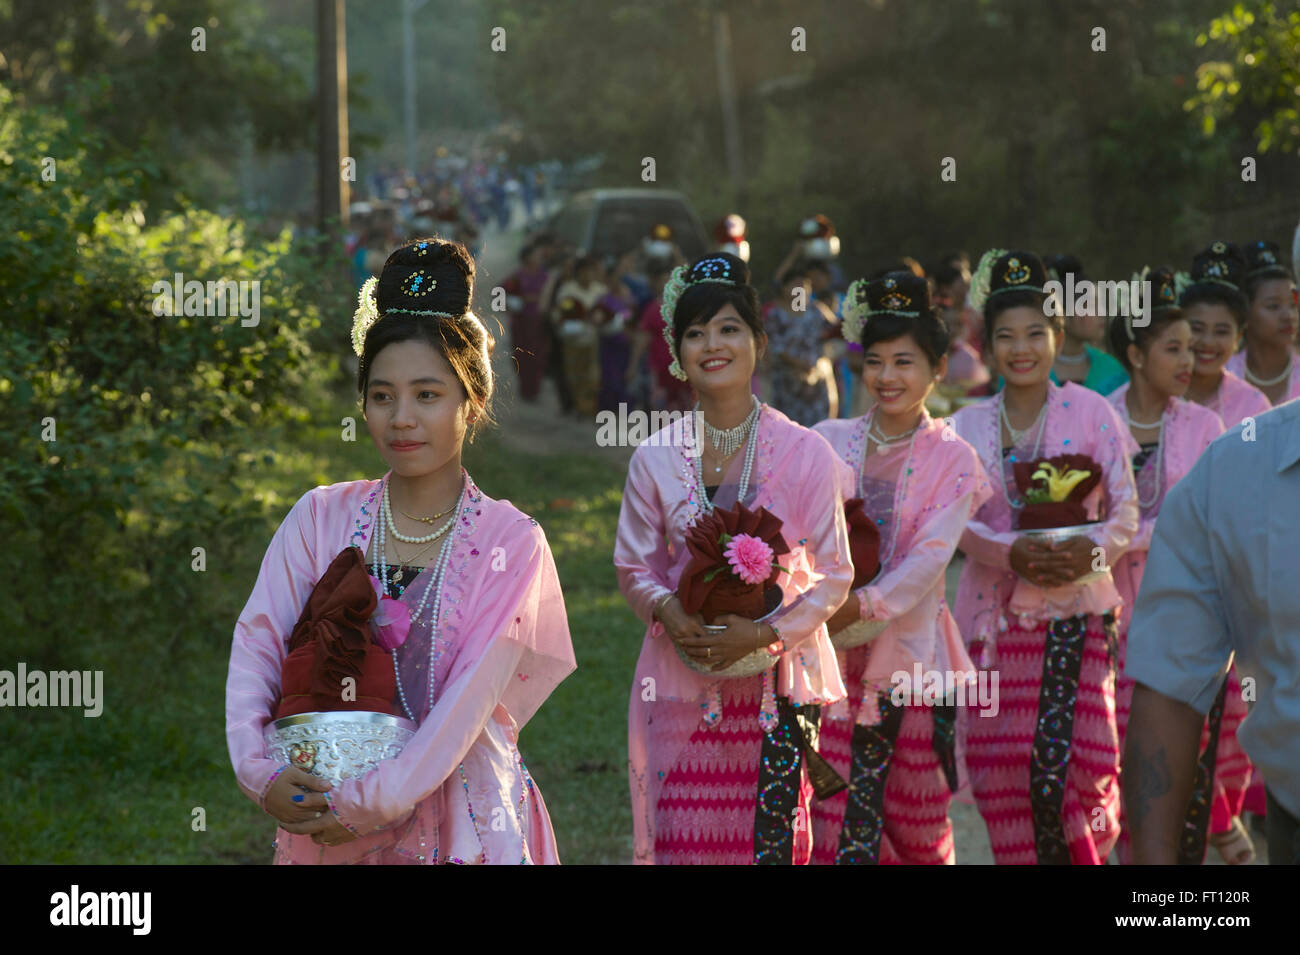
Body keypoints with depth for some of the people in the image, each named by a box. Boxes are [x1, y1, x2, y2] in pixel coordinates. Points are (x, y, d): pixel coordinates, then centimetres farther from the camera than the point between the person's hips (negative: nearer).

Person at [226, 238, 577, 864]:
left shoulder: (510, 542, -6)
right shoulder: (322, 518, 1)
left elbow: (471, 698, -14)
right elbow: (256, 647, -3)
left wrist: (373, 802, -21)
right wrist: (259, 772, -17)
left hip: (460, 823, -2)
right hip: (326, 815, 2)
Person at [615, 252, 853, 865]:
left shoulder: (805, 454, -4)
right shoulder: (655, 458, 2)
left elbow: (834, 577, 0)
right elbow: (634, 567, 10)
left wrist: (766, 633, -13)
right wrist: (667, 612, -11)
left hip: (776, 681, -1)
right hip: (682, 684, 1)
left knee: (771, 838, -2)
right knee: (682, 839, -2)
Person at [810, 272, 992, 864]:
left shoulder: (952, 459, 2)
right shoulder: (828, 443, 7)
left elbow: (929, 556, -10)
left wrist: (866, 604, -24)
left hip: (911, 651, -1)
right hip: (835, 656, 1)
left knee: (919, 829, 7)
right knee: (838, 822, -5)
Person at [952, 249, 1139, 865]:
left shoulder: (1089, 411, 2)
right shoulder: (968, 426, 9)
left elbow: (1126, 508, 0)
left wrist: (1094, 548, -20)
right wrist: (1015, 554, -18)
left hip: (1076, 612, -2)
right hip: (996, 615, 2)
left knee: (1061, 769, -13)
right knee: (1002, 773, -2)